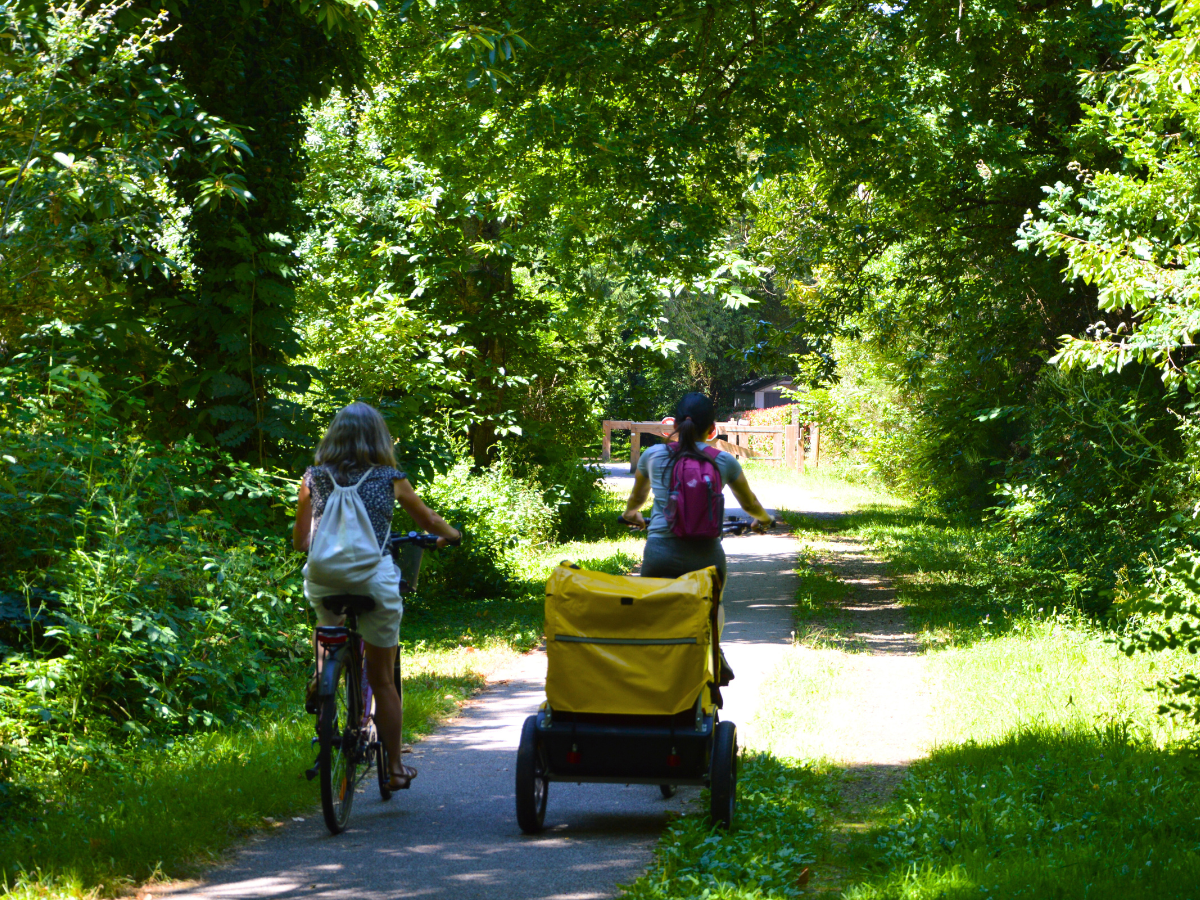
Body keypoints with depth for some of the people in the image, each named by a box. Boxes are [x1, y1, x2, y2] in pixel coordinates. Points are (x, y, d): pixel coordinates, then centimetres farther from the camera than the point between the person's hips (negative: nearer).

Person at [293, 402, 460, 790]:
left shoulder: (314, 478, 4)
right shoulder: (389, 479, 2)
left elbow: (299, 540, 13)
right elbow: (428, 520, 18)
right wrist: (451, 536, 39)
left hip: (323, 580, 1)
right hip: (374, 580, -1)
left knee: (328, 624, 39)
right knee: (382, 678, 13)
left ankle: (322, 672, 12)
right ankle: (395, 768, 19)